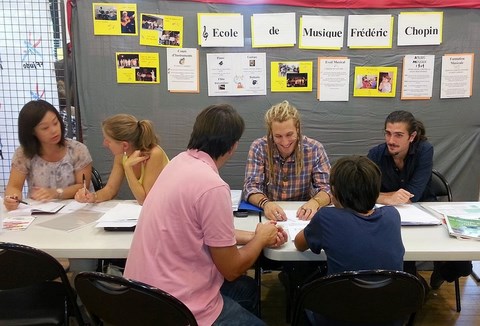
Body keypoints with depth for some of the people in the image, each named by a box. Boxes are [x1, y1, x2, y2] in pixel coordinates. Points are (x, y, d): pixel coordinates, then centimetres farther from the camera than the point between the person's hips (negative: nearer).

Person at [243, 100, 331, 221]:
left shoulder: (315, 149, -8)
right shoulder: (258, 148, -9)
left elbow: (327, 188, -9)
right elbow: (251, 187, -12)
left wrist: (315, 202, -31)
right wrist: (265, 203, -33)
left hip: (302, 217, 1)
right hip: (269, 216, 0)